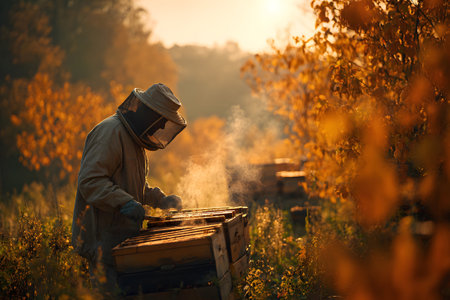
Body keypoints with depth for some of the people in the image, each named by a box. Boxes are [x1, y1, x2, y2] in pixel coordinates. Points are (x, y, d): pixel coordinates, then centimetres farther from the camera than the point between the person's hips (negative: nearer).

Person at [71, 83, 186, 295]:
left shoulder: (133, 138, 19)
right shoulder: (110, 133, -14)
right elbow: (90, 181, -24)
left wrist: (161, 200, 17)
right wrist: (124, 202, -34)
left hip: (124, 236, 10)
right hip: (104, 236, -10)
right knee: (117, 291, -11)